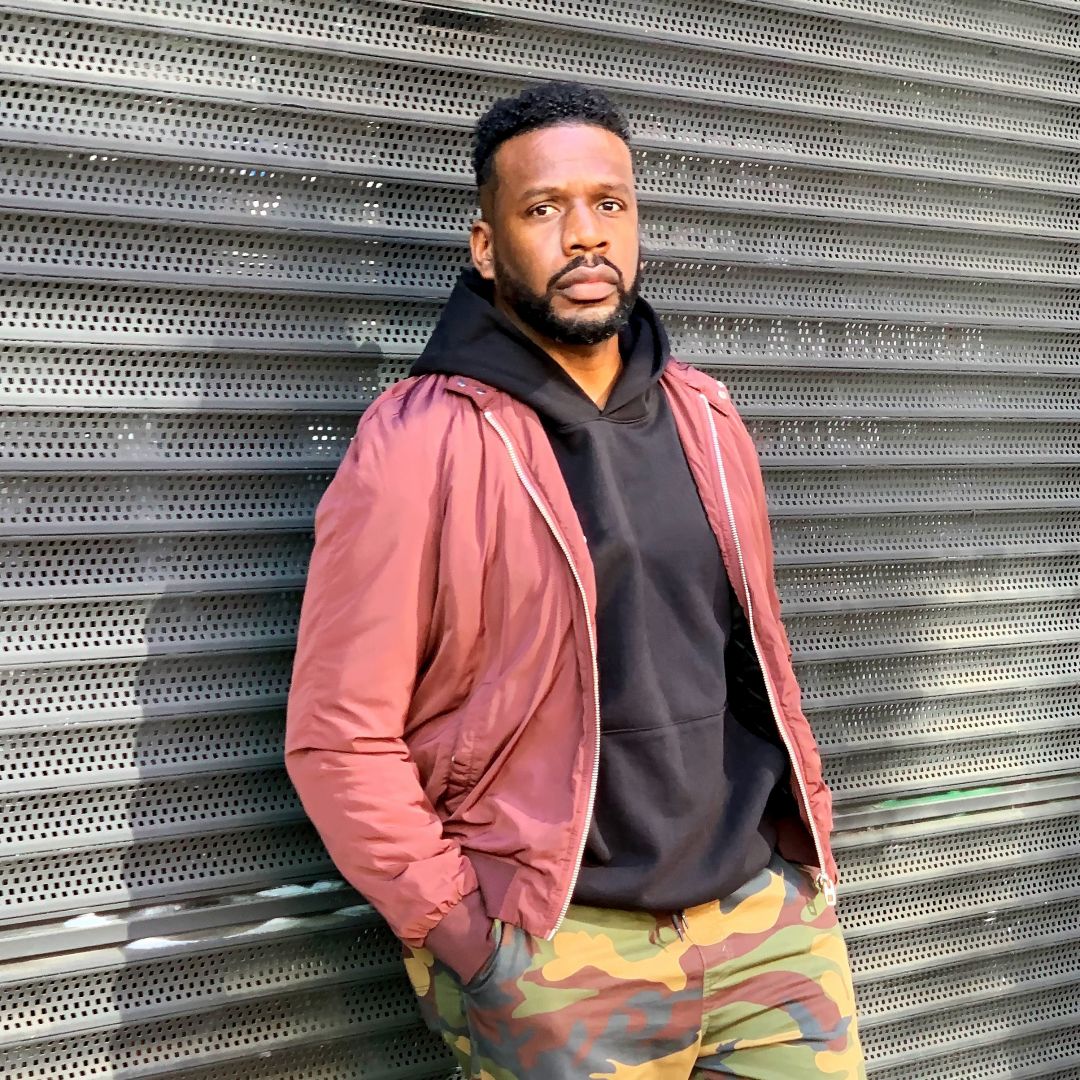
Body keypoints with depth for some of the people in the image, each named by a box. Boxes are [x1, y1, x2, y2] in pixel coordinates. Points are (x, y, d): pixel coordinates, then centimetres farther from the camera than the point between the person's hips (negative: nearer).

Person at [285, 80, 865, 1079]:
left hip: (767, 913, 5)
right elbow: (339, 735, -11)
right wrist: (466, 933, -12)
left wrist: (810, 850, 11)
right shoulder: (420, 446, -10)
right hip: (555, 954, -5)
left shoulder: (706, 421, 8)